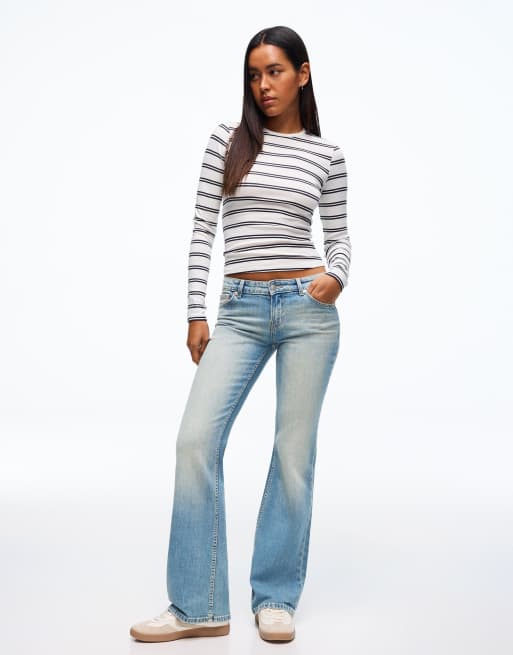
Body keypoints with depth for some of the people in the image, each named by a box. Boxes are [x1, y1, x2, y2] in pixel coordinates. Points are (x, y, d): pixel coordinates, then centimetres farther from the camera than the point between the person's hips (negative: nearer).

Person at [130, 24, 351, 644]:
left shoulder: (326, 153, 8)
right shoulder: (228, 139, 7)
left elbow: (340, 237, 12)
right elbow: (202, 230, 5)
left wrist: (336, 276, -11)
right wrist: (196, 314, 0)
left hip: (308, 309, 0)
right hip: (240, 310, 1)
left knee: (294, 452, 3)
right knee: (196, 439, -11)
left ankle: (275, 598, 18)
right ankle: (198, 606, 1)